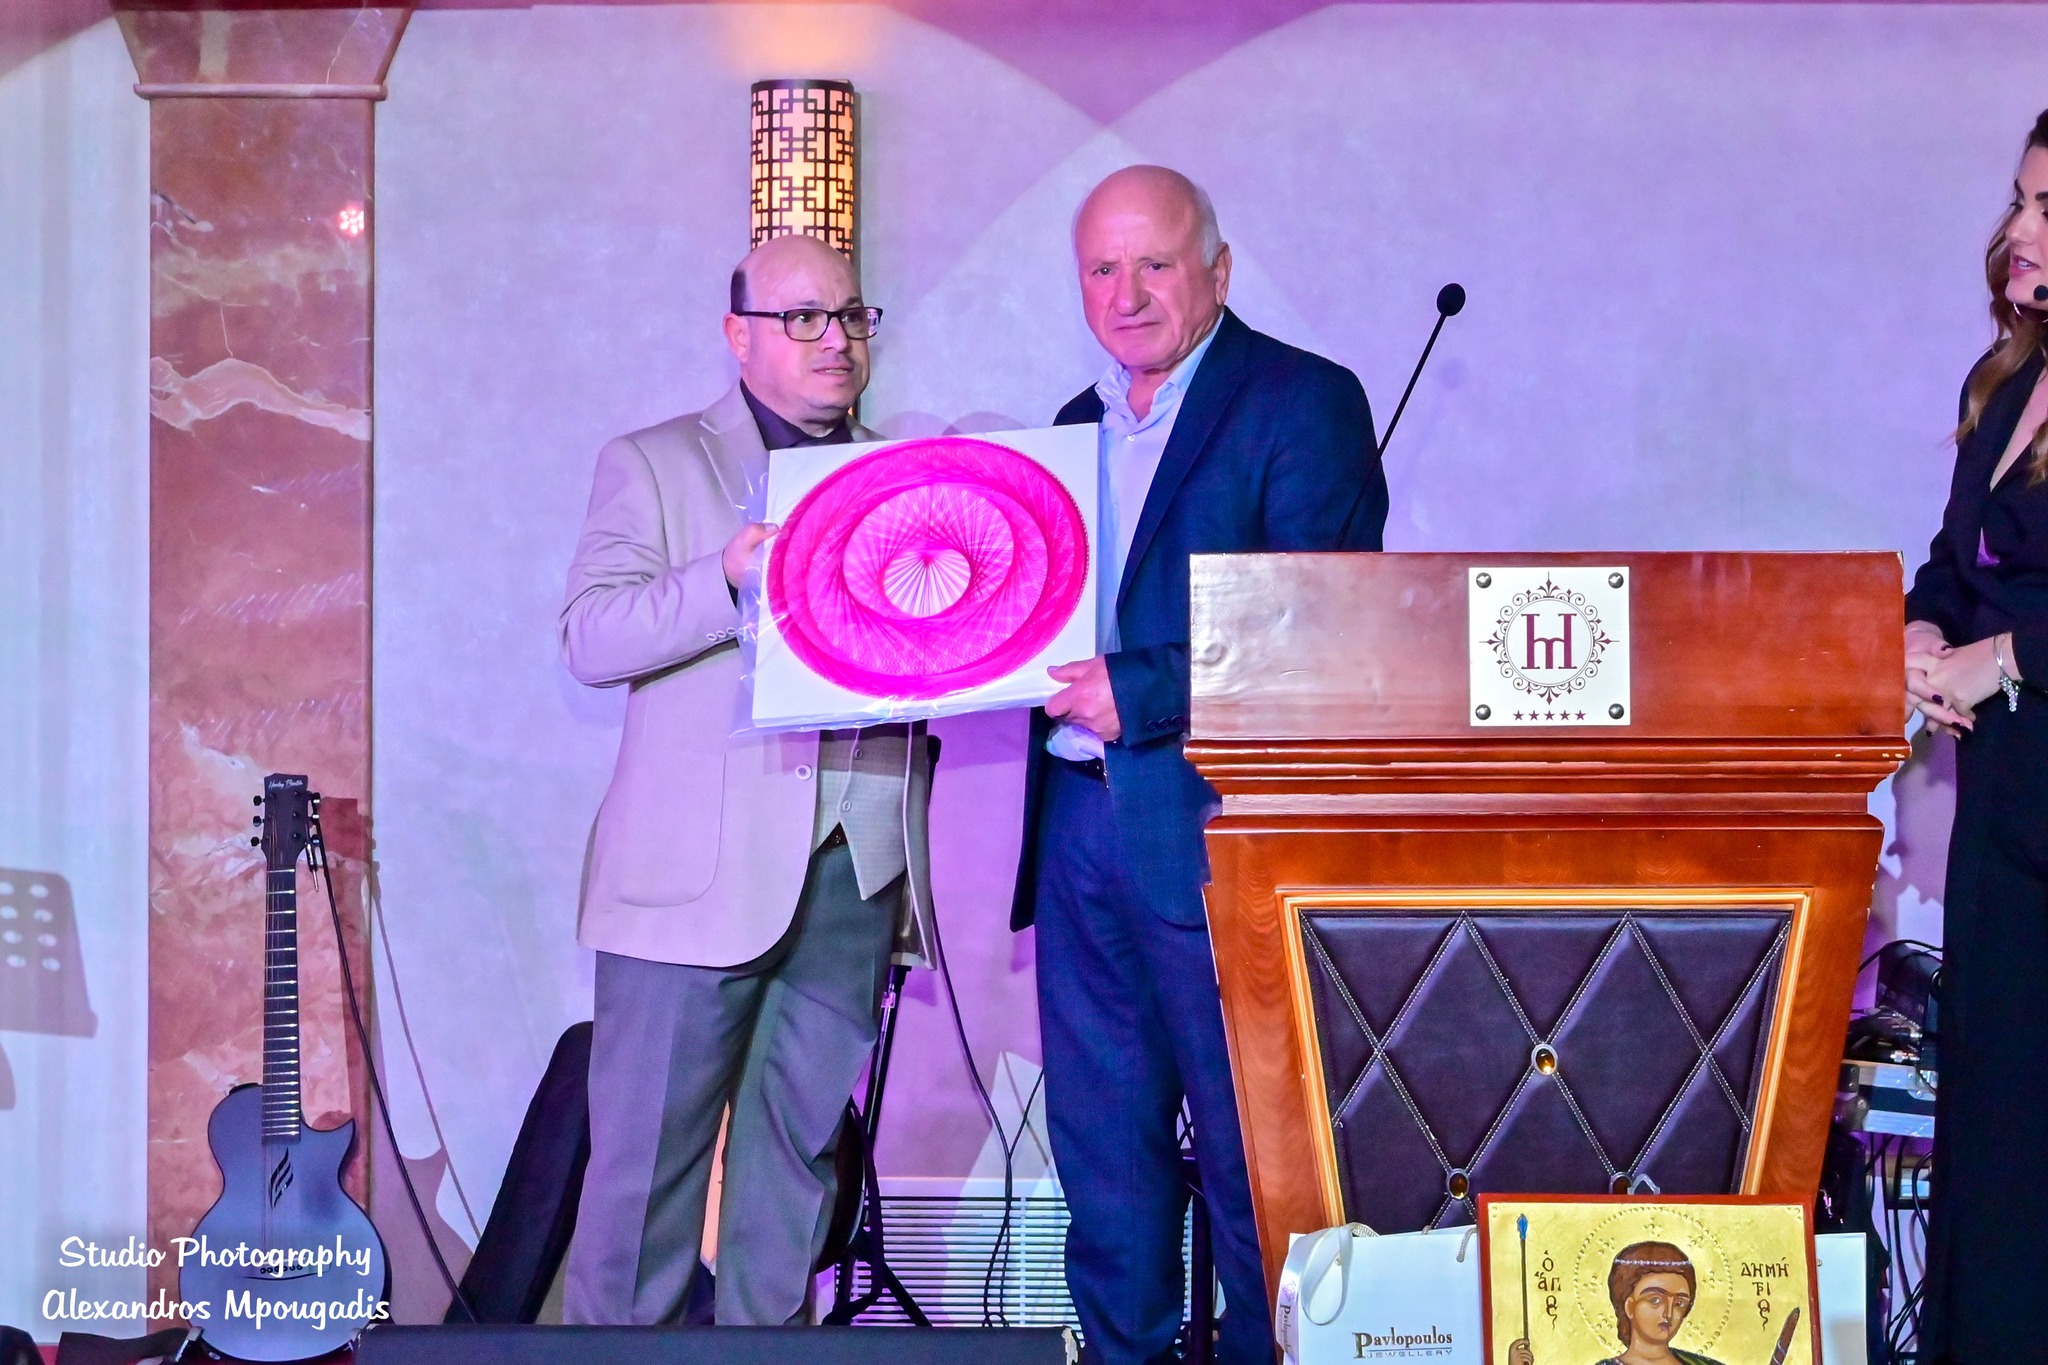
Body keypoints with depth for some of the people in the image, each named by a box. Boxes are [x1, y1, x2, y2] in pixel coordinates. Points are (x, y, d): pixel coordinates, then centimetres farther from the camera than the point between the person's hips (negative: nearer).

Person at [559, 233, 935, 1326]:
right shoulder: (653, 464, 8)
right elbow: (589, 638, -4)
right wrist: (728, 577, -18)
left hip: (858, 864, 4)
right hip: (701, 867, -3)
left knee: (802, 1135, 7)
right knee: (650, 1144, -2)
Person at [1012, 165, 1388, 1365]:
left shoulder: (1303, 403, -6)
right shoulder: (1082, 426, 18)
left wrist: (1138, 695, -17)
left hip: (1217, 828, -7)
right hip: (1081, 822, 7)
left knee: (1251, 1152, 0)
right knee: (1103, 1144, 13)